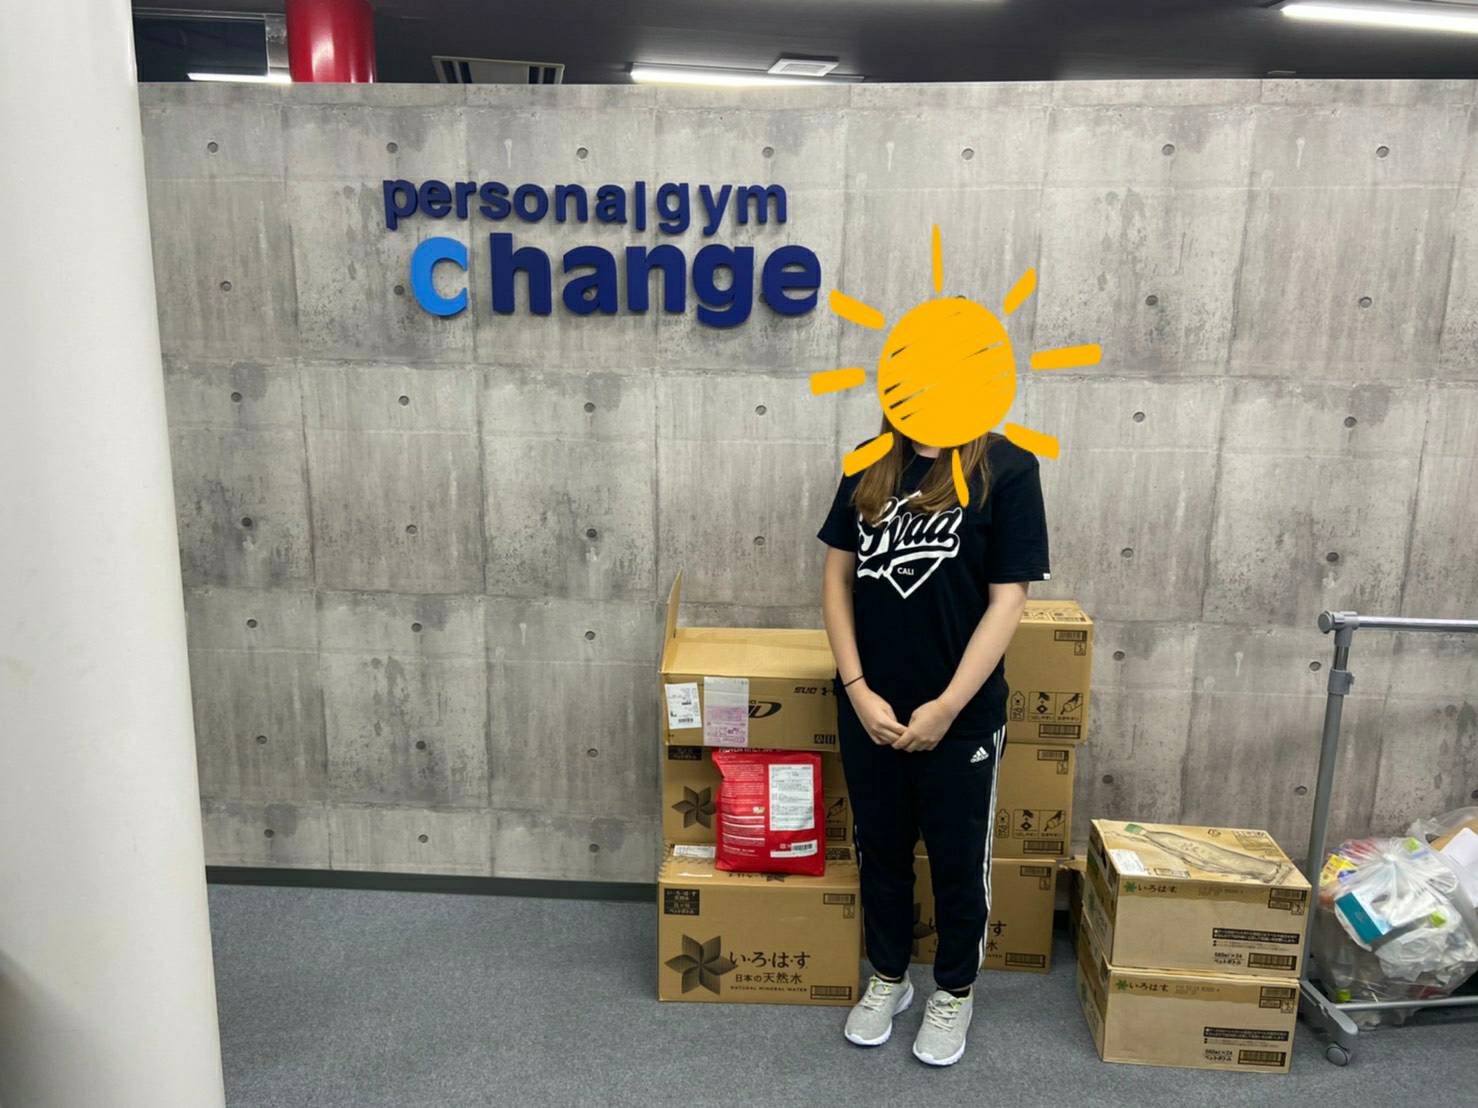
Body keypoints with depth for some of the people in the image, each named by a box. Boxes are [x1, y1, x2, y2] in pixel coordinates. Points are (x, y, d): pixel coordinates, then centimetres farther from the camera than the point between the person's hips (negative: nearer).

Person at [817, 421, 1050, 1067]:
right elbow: (837, 578, 3)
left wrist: (946, 706, -15)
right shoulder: (869, 463, 2)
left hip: (960, 714, -3)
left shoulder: (1006, 467, -11)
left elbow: (1008, 598, -12)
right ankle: (887, 978, 41)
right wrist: (858, 690, -6)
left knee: (958, 860, 14)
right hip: (868, 706, 4)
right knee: (880, 848, 19)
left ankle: (955, 992, 38)